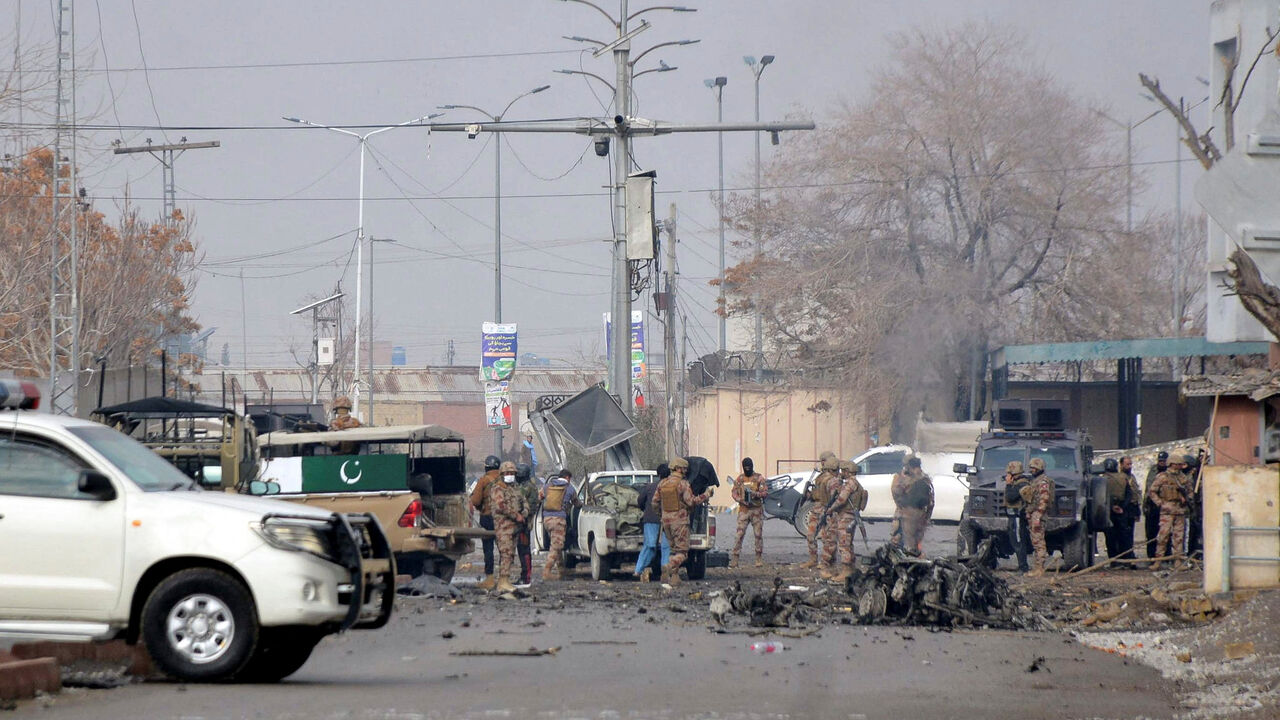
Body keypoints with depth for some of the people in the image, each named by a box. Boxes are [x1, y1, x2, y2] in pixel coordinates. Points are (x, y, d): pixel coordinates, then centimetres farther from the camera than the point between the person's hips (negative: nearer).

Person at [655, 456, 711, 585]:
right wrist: (706, 495, -4)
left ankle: (674, 577, 7)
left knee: (674, 550, 16)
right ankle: (669, 567, -28)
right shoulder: (683, 484, -11)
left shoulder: (662, 484, 7)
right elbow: (691, 501, -15)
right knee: (682, 551, -3)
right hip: (680, 521, -6)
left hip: (666, 520, 6)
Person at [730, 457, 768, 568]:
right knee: (739, 534, -6)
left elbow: (765, 492, -5)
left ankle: (759, 559, 10)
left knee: (759, 534, 1)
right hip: (744, 509, 1)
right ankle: (734, 560, -7)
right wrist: (741, 500, -12)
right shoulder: (740, 479, 10)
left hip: (757, 510, -1)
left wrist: (756, 494, -24)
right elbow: (734, 492, 7)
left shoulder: (759, 478, 2)